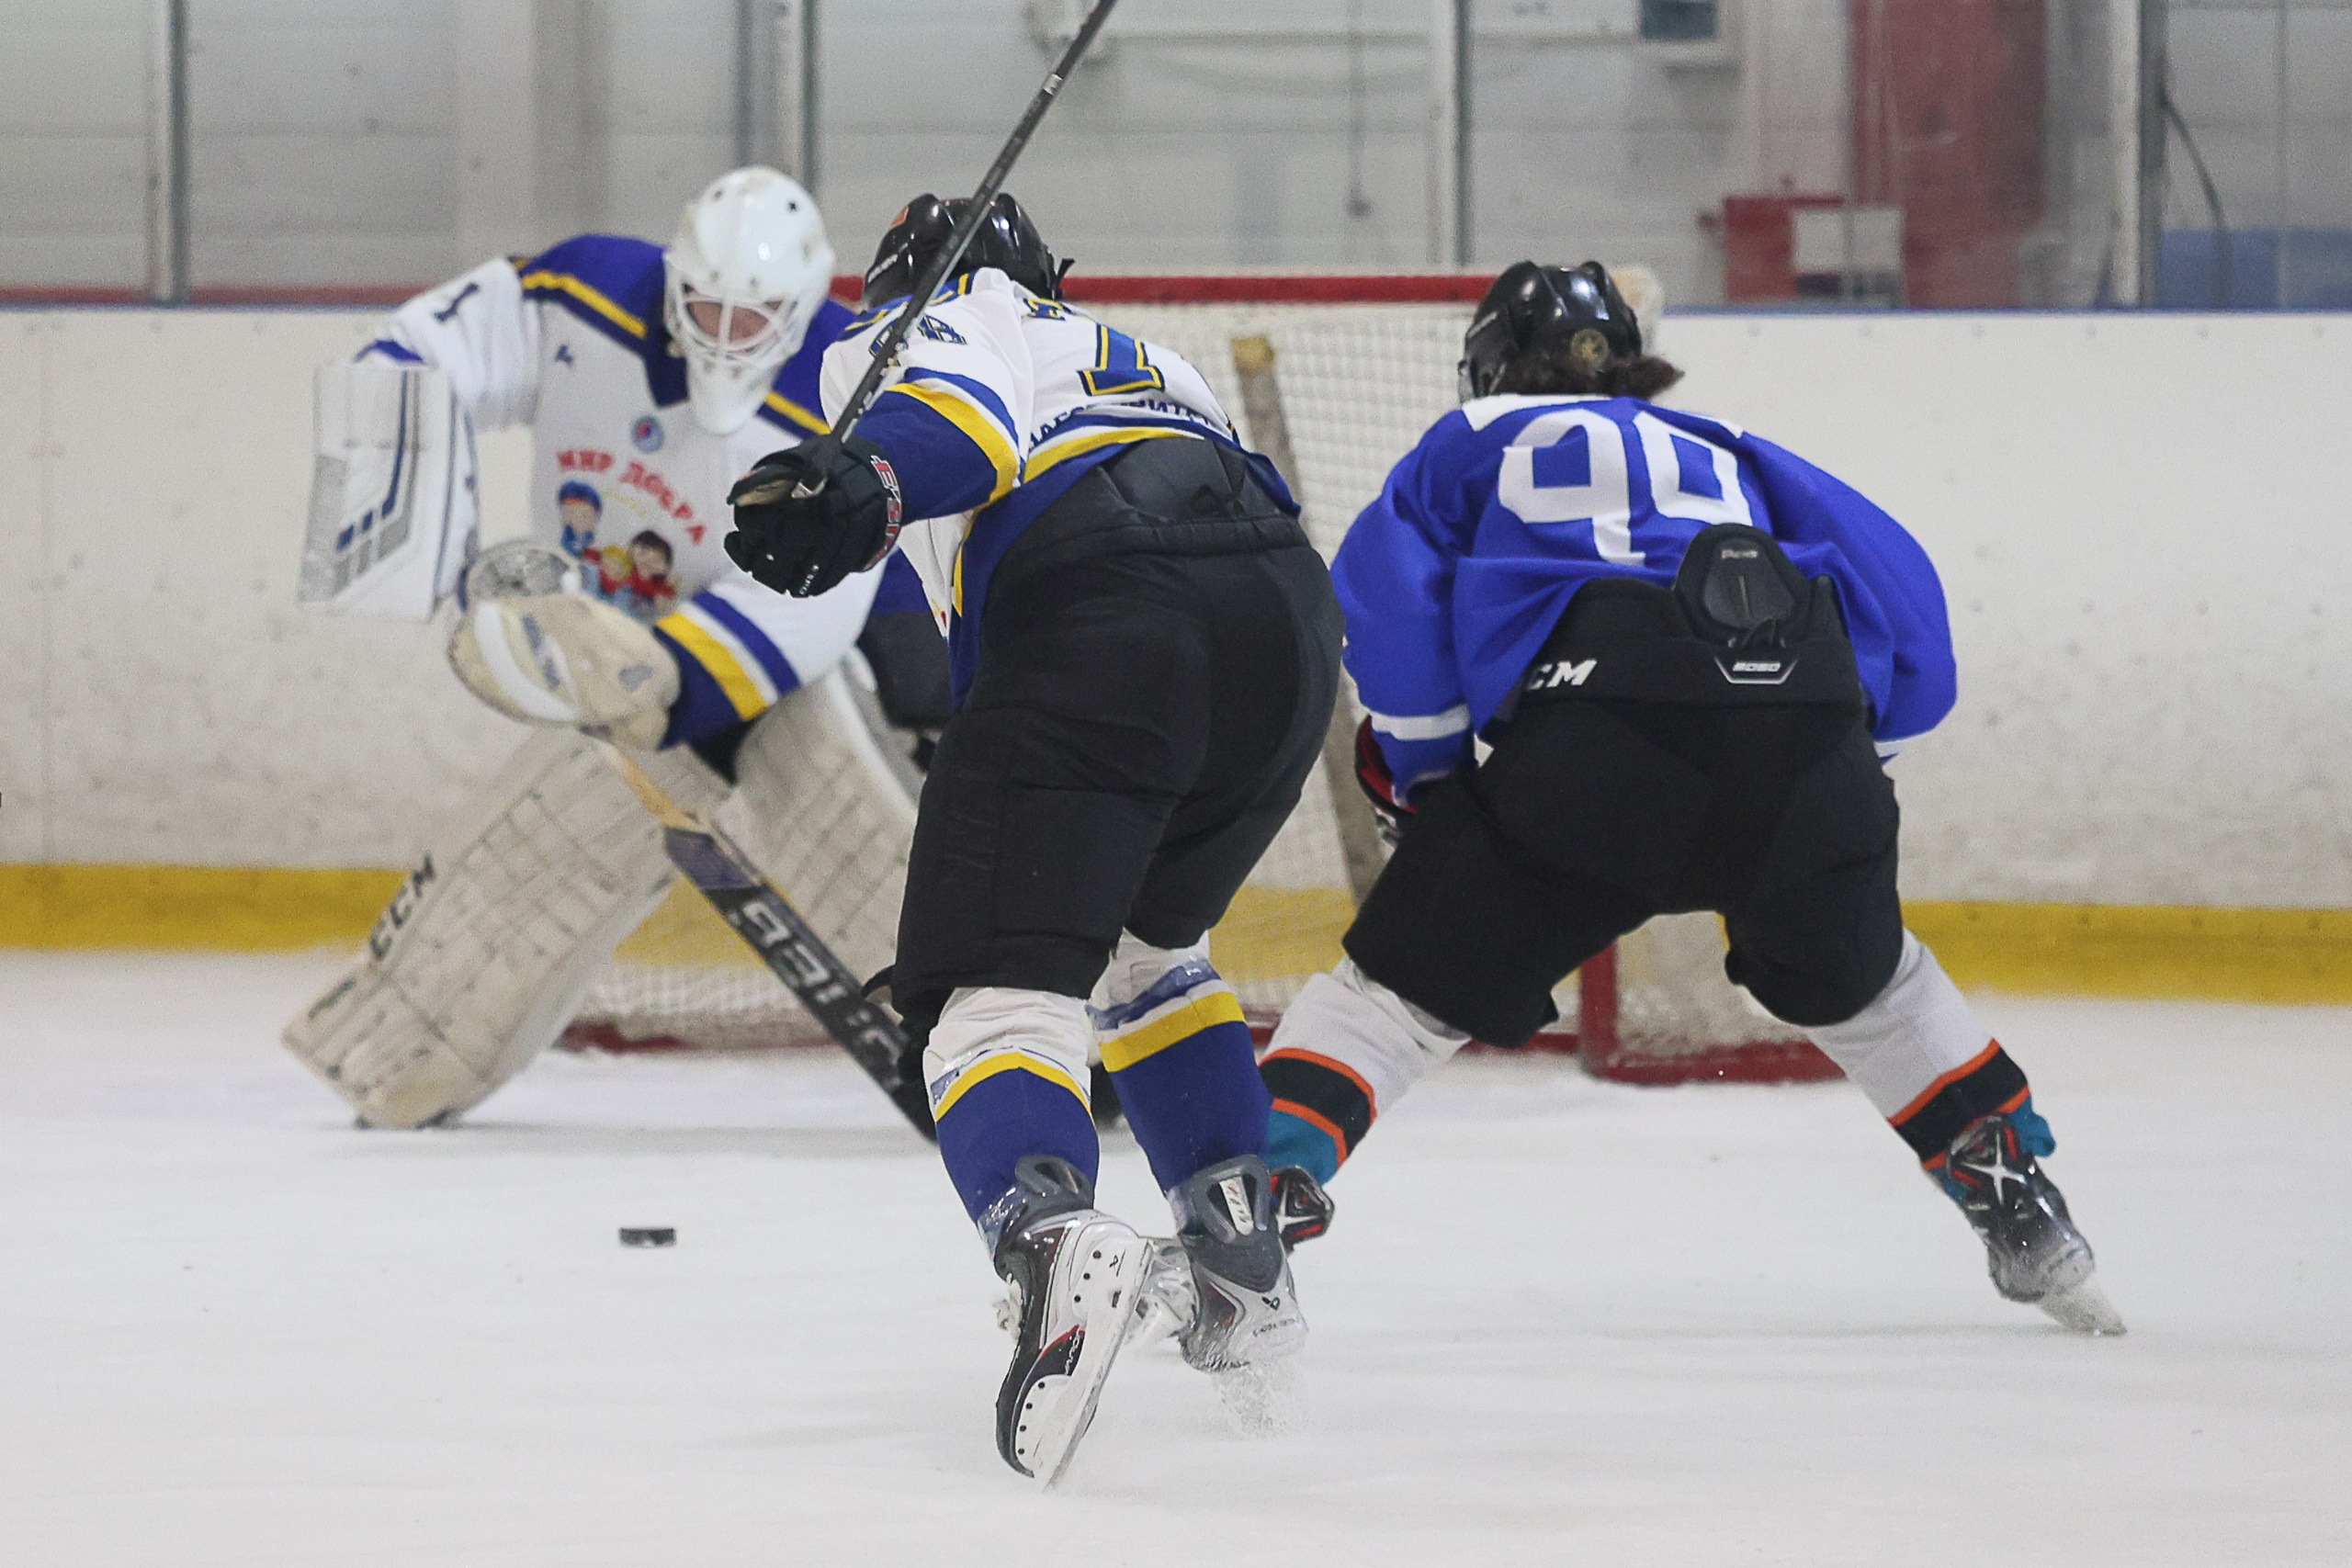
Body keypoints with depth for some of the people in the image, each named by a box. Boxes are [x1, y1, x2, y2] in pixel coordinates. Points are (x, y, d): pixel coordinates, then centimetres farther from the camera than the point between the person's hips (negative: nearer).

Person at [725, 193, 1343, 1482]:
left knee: (998, 982, -11)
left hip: (1099, 612, -6)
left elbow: (965, 414, -4)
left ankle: (1054, 1241, -41)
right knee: (1142, 941, 31)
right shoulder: (1134, 357, 42)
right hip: (1289, 607, 6)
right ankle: (1244, 1257, 24)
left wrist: (862, 490, -24)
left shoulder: (889, 342, 19)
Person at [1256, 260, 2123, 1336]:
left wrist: (1423, 765, 18)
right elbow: (1892, 576, 26)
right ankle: (2028, 1224, 32)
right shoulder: (1727, 451, 39)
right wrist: (1855, 755, 35)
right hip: (1807, 740, 3)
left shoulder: (1475, 442, 30)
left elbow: (1386, 576, 10)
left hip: (1597, 728, -3)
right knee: (1852, 975, 30)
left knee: (1410, 977, 7)